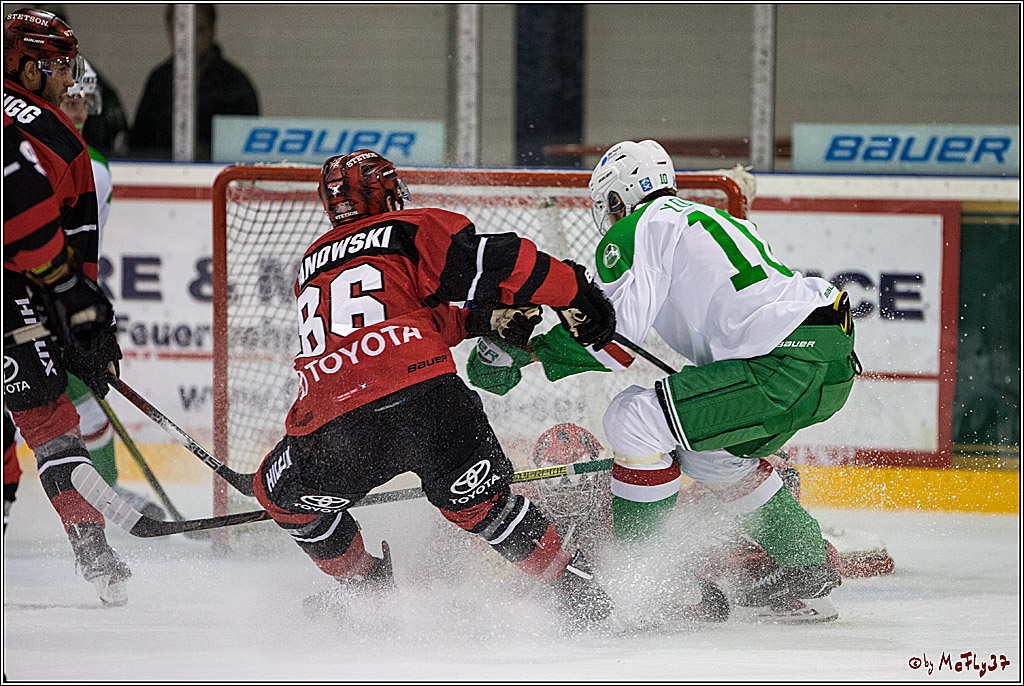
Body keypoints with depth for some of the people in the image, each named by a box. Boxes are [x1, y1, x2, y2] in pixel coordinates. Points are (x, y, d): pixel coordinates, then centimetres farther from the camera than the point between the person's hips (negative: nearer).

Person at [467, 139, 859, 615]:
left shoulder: (637, 230, 1)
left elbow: (611, 333, -9)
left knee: (632, 417, -7)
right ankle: (805, 562, 34)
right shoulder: (708, 220, 29)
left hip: (788, 369, -9)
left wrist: (526, 349, 2)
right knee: (703, 450, 26)